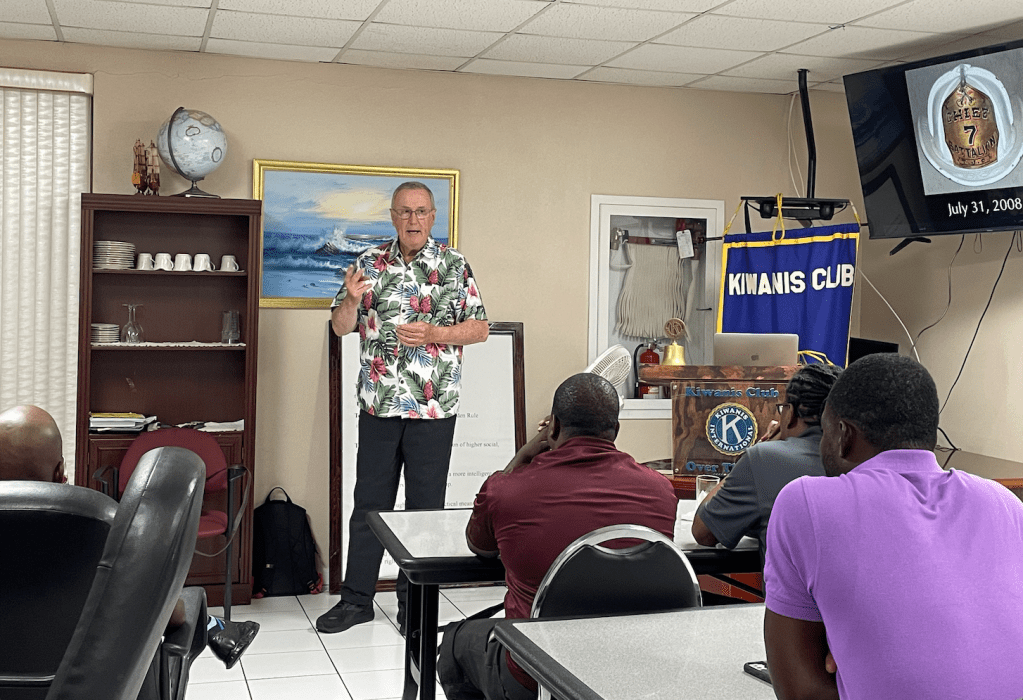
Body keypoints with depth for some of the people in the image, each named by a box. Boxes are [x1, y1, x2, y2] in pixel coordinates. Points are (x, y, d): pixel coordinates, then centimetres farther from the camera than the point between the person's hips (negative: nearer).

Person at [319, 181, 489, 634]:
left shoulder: (454, 266, 1)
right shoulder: (370, 264, 7)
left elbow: (479, 327, 0)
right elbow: (341, 327, 8)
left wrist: (433, 334, -15)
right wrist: (352, 299, -13)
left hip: (433, 408, -2)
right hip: (378, 405, 2)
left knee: (425, 506, 5)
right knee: (369, 502, 8)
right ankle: (356, 599, 19)